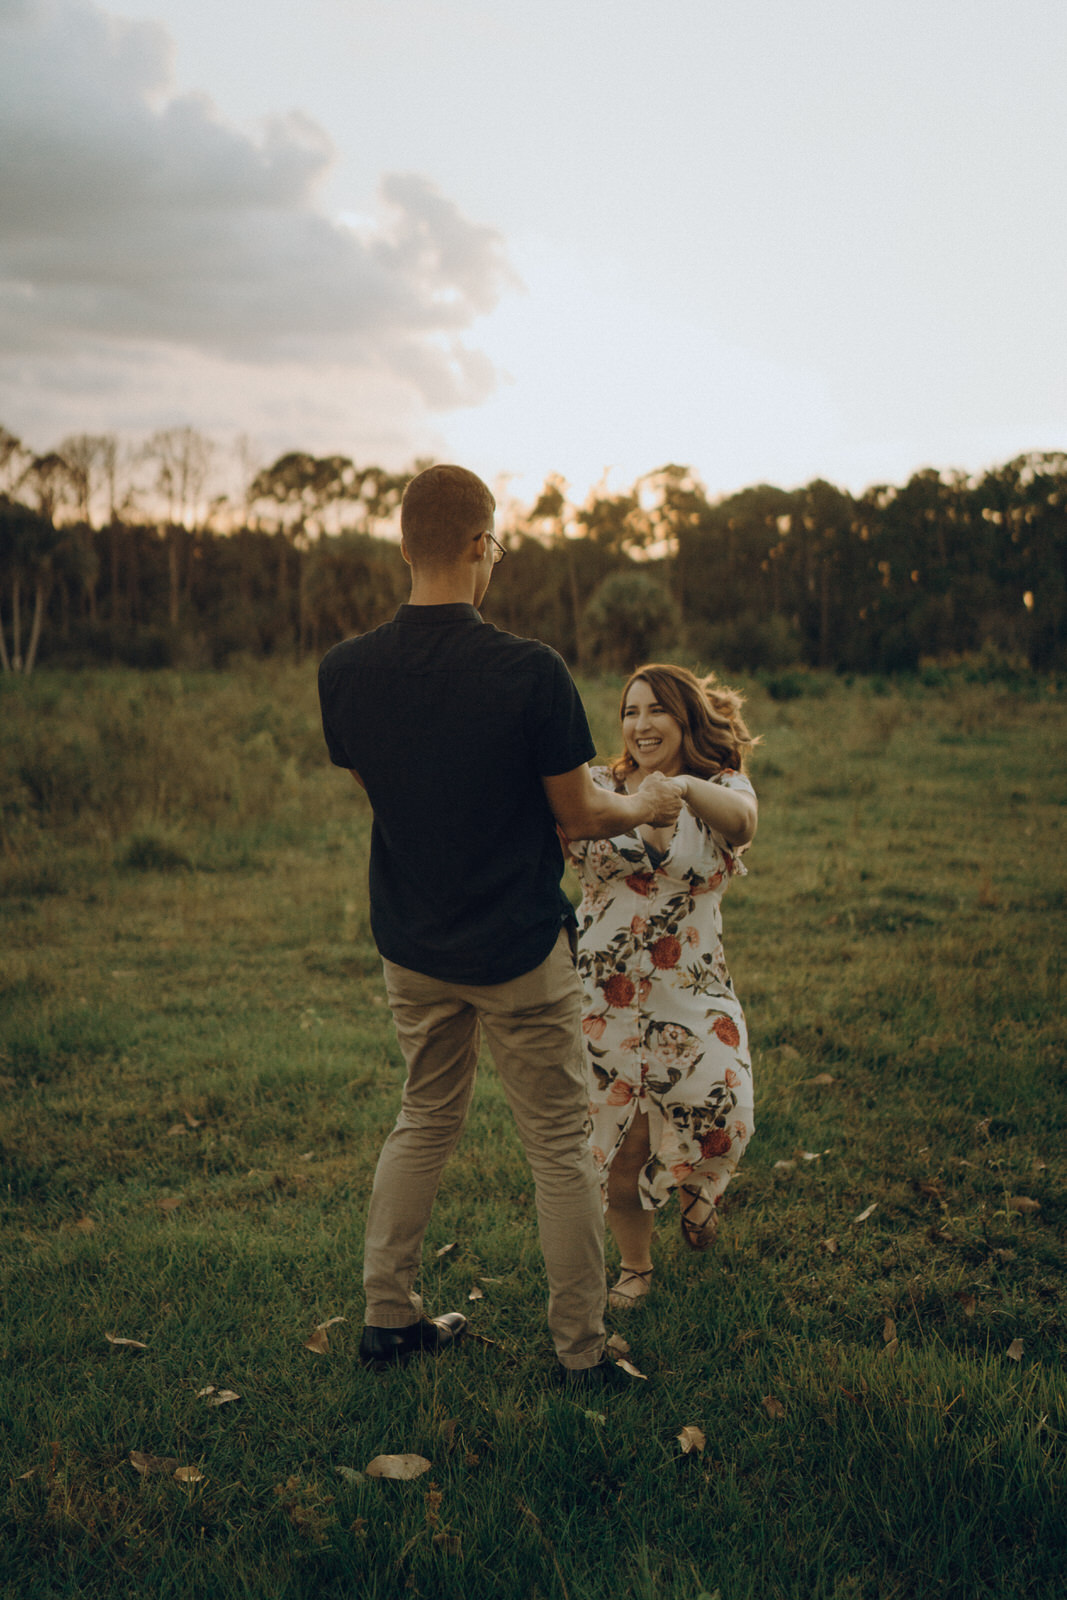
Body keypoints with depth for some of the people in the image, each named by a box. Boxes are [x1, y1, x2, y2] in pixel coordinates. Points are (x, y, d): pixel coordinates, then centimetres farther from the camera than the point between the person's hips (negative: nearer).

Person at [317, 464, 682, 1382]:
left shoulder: (345, 672, -8)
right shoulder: (530, 672, -21)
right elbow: (578, 816, -11)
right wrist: (648, 806, 10)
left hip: (412, 949, 5)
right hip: (520, 950, -4)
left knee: (425, 1124, 23)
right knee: (560, 1147, 10)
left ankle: (389, 1316, 30)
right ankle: (582, 1351, 21)